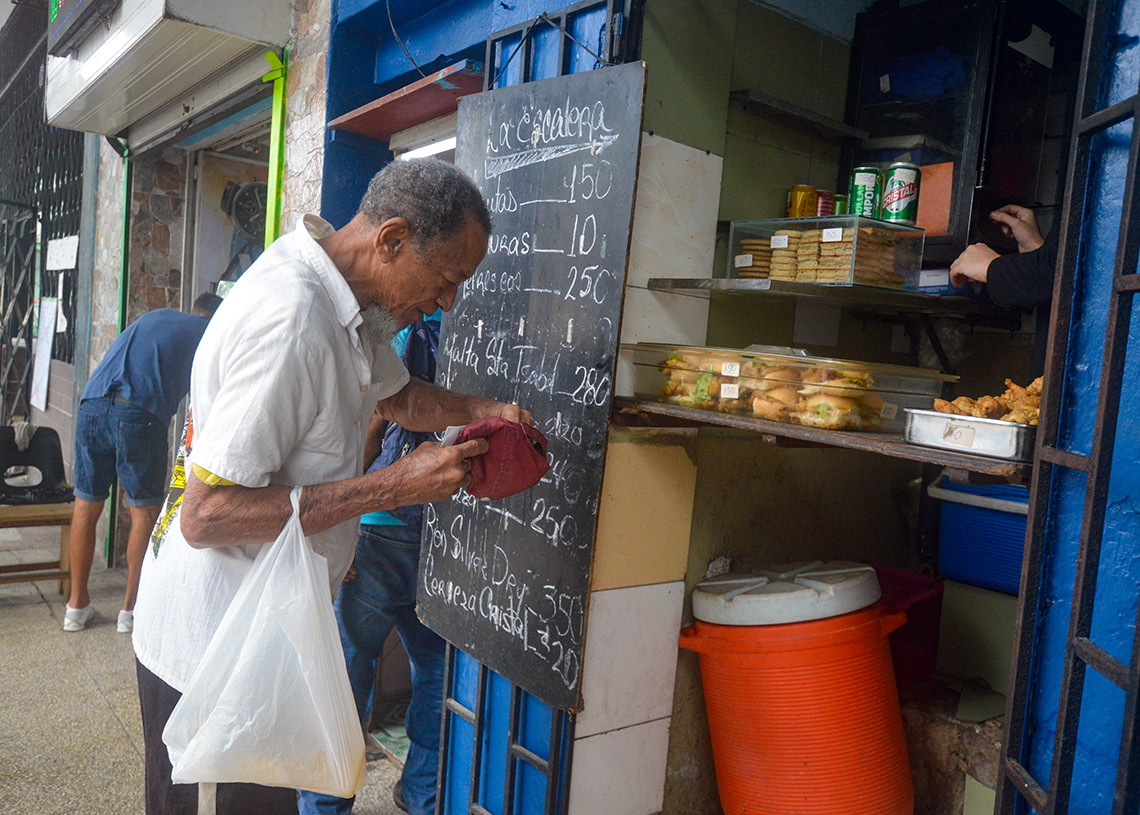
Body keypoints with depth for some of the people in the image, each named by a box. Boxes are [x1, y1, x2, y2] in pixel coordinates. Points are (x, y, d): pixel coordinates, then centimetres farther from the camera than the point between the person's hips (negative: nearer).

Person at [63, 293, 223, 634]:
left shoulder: (155, 316, 29)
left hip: (92, 404, 5)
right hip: (139, 414, -5)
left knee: (87, 505, 14)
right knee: (144, 512, 8)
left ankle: (76, 605, 24)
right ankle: (132, 608, 15)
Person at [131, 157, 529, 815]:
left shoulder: (352, 304, 2)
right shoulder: (291, 318, -29)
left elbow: (397, 395, 21)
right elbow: (206, 516, -29)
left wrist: (484, 411, 2)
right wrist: (396, 486, -29)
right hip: (212, 644, -9)